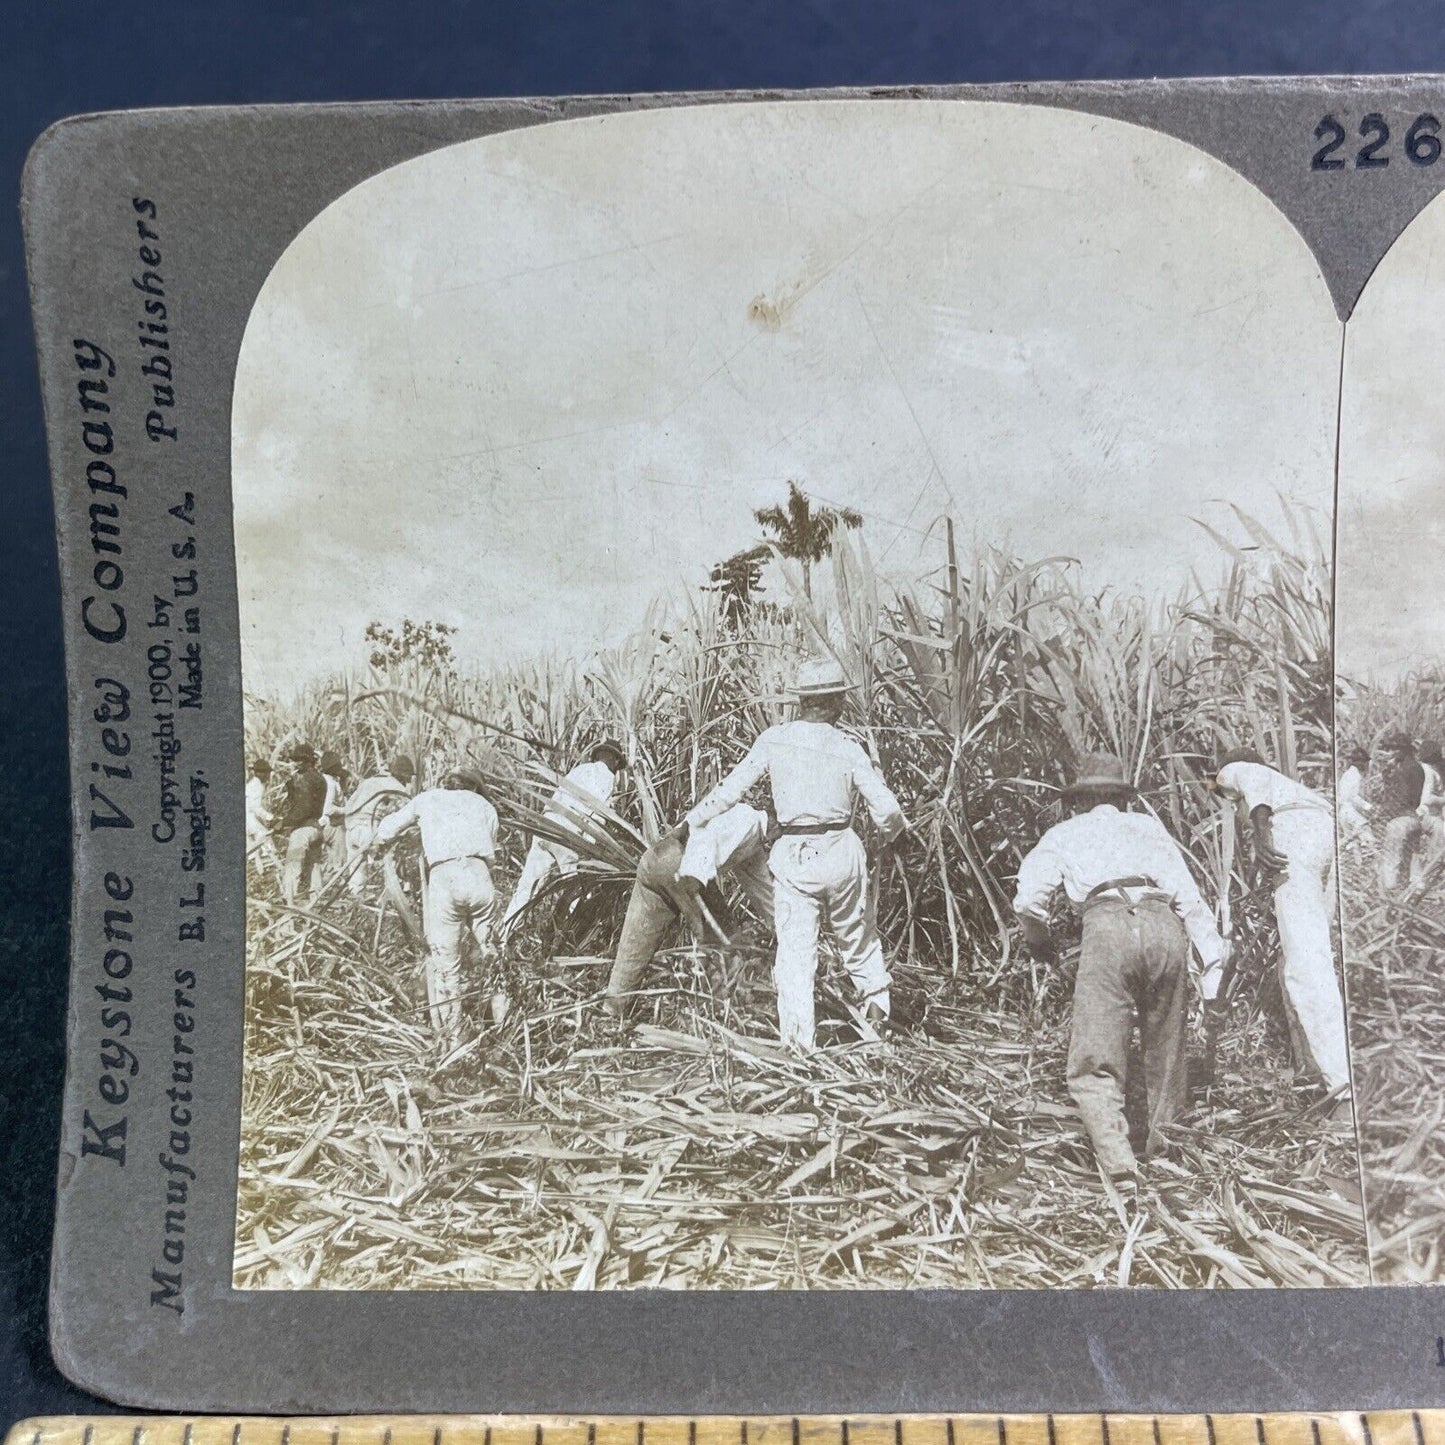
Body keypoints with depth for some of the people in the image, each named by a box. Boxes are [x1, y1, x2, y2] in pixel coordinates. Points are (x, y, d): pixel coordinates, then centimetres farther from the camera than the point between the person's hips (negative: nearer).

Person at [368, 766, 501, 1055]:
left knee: (444, 966, 6)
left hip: (443, 877, -1)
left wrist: (374, 845, 53)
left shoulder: (428, 799, 26)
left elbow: (387, 828, 34)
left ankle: (450, 1045, 8)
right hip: (479, 876, 1)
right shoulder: (483, 804, 28)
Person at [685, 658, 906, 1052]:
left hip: (794, 856, -1)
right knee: (857, 934, 23)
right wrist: (889, 835, 18)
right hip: (842, 850, 1)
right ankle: (877, 1001, 39)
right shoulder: (848, 749, -4)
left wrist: (692, 820, 12)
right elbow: (887, 809, -5)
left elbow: (731, 789, -2)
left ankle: (799, 1040, 1)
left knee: (796, 949, 4)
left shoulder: (774, 739, -4)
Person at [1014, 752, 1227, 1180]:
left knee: (1094, 1066, -3)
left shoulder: (1065, 833, 25)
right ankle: (1163, 1143, 30)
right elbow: (1189, 898, 21)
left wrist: (1039, 942, 29)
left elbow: (1028, 899, 10)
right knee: (1166, 1053, 21)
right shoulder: (1147, 826, 32)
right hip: (1164, 925, 3)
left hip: (1107, 924, -3)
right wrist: (1212, 964, 21)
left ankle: (1116, 1158, -20)